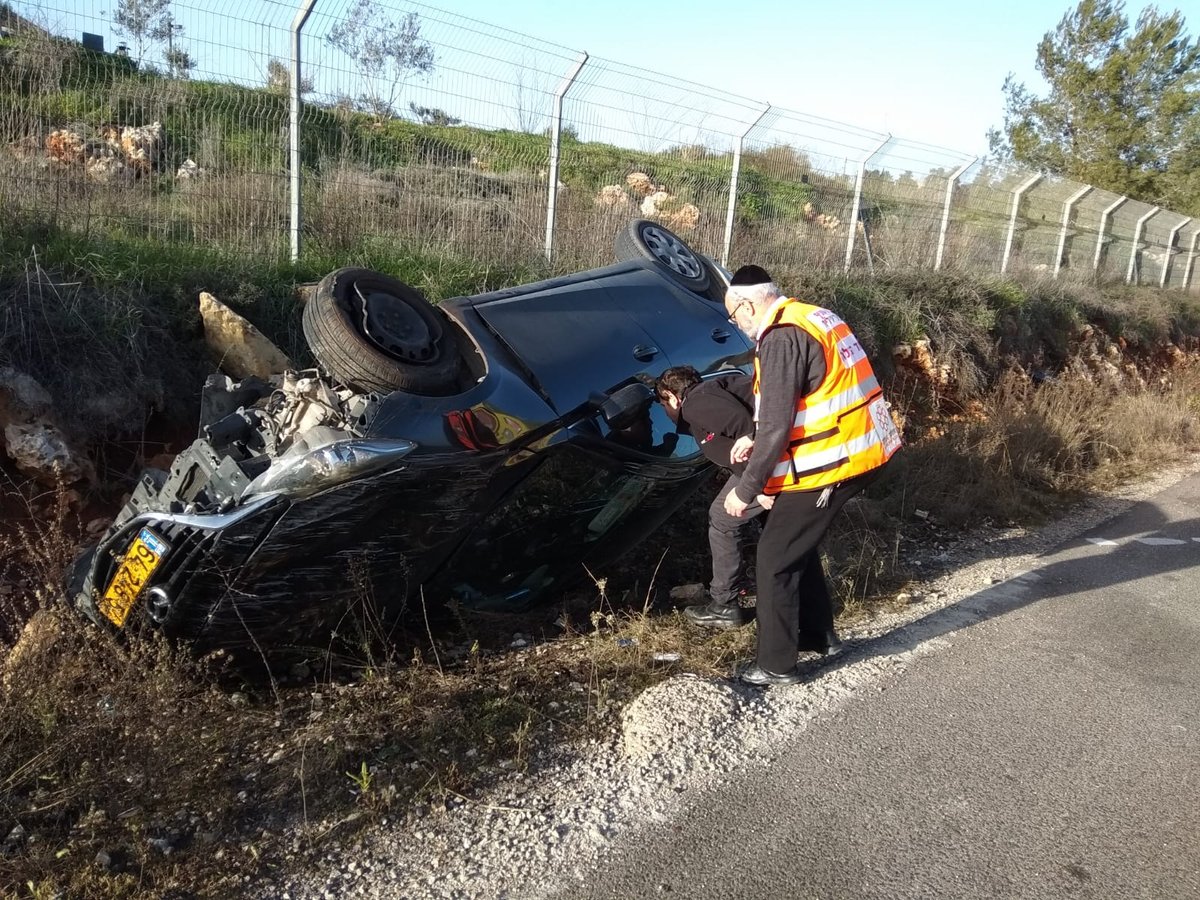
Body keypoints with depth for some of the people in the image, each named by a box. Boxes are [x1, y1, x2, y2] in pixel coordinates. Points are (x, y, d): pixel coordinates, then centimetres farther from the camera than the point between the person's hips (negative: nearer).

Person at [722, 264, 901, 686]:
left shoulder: (782, 337, -17)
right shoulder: (812, 318, 14)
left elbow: (777, 425, -22)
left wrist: (746, 489, -14)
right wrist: (757, 443, 19)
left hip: (832, 461, -10)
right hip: (858, 449, 10)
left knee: (776, 556, 1)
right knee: (798, 542, 23)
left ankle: (776, 664, 10)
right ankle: (818, 634, 36)